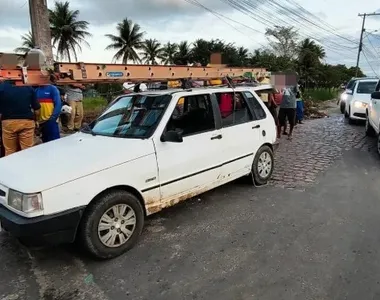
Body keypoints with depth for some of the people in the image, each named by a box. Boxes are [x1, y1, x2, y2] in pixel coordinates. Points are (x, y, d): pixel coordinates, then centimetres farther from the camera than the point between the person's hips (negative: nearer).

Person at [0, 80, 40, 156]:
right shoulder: (29, 88, 2)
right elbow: (37, 110, 2)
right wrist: (34, 119, 20)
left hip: (8, 122, 0)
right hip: (27, 121, 0)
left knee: (10, 152, 9)